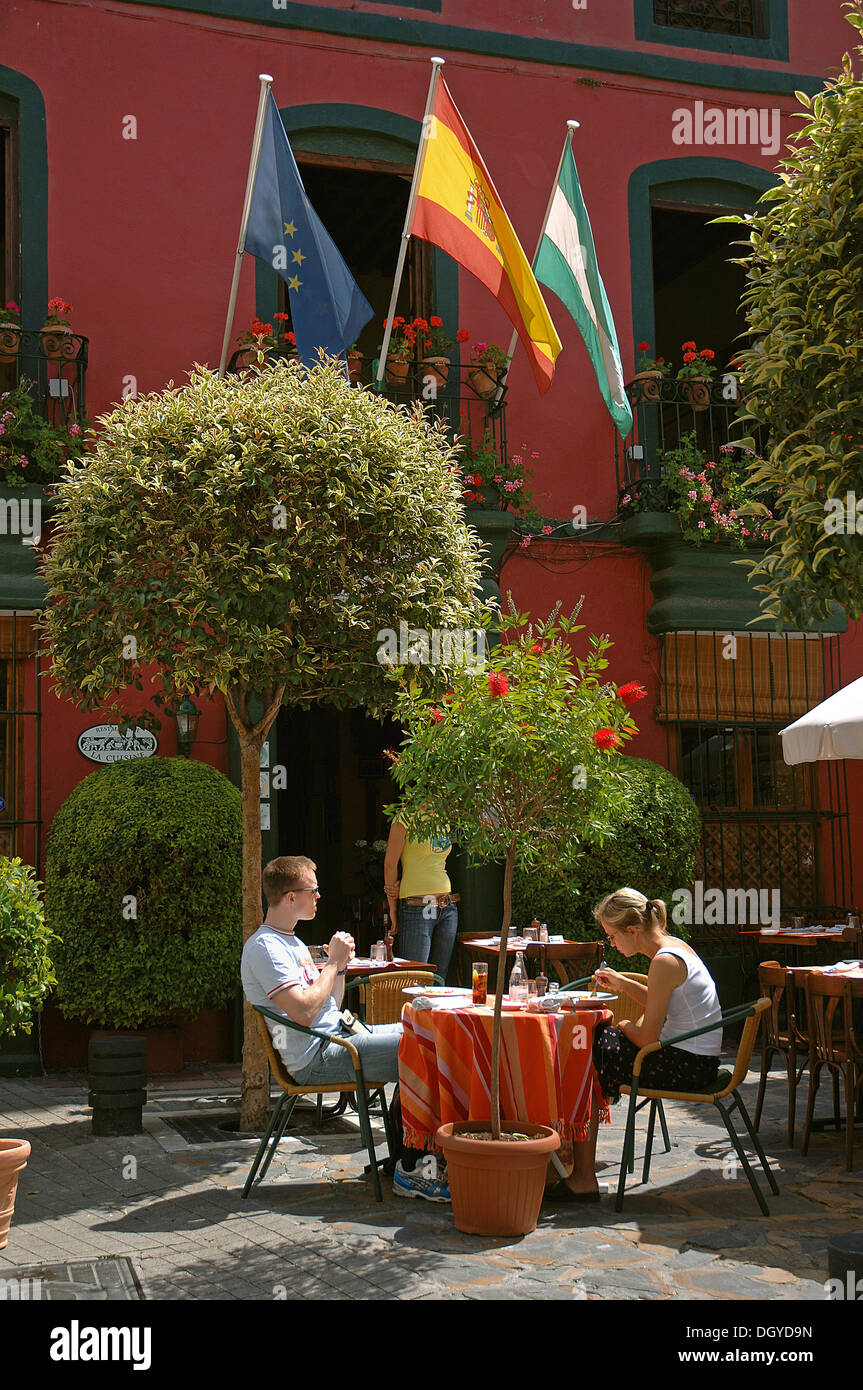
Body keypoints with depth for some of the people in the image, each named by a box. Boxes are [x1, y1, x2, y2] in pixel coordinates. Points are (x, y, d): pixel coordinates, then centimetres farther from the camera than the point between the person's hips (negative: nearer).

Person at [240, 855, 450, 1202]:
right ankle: (410, 1170, -12)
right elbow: (304, 1011, -23)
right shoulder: (264, 947, -12)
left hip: (338, 1034, 10)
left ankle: (403, 1150, 7)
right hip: (316, 1058, -10)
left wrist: (341, 965, 5)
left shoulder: (292, 942, 20)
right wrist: (333, 963, -12)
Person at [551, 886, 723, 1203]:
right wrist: (623, 984, 16)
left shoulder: (665, 961, -22)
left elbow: (647, 1038, -20)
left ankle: (583, 1179, 1)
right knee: (594, 1042, 13)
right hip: (694, 1060, 10)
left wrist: (626, 1026, 1)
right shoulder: (673, 945, 8)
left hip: (687, 1066, -10)